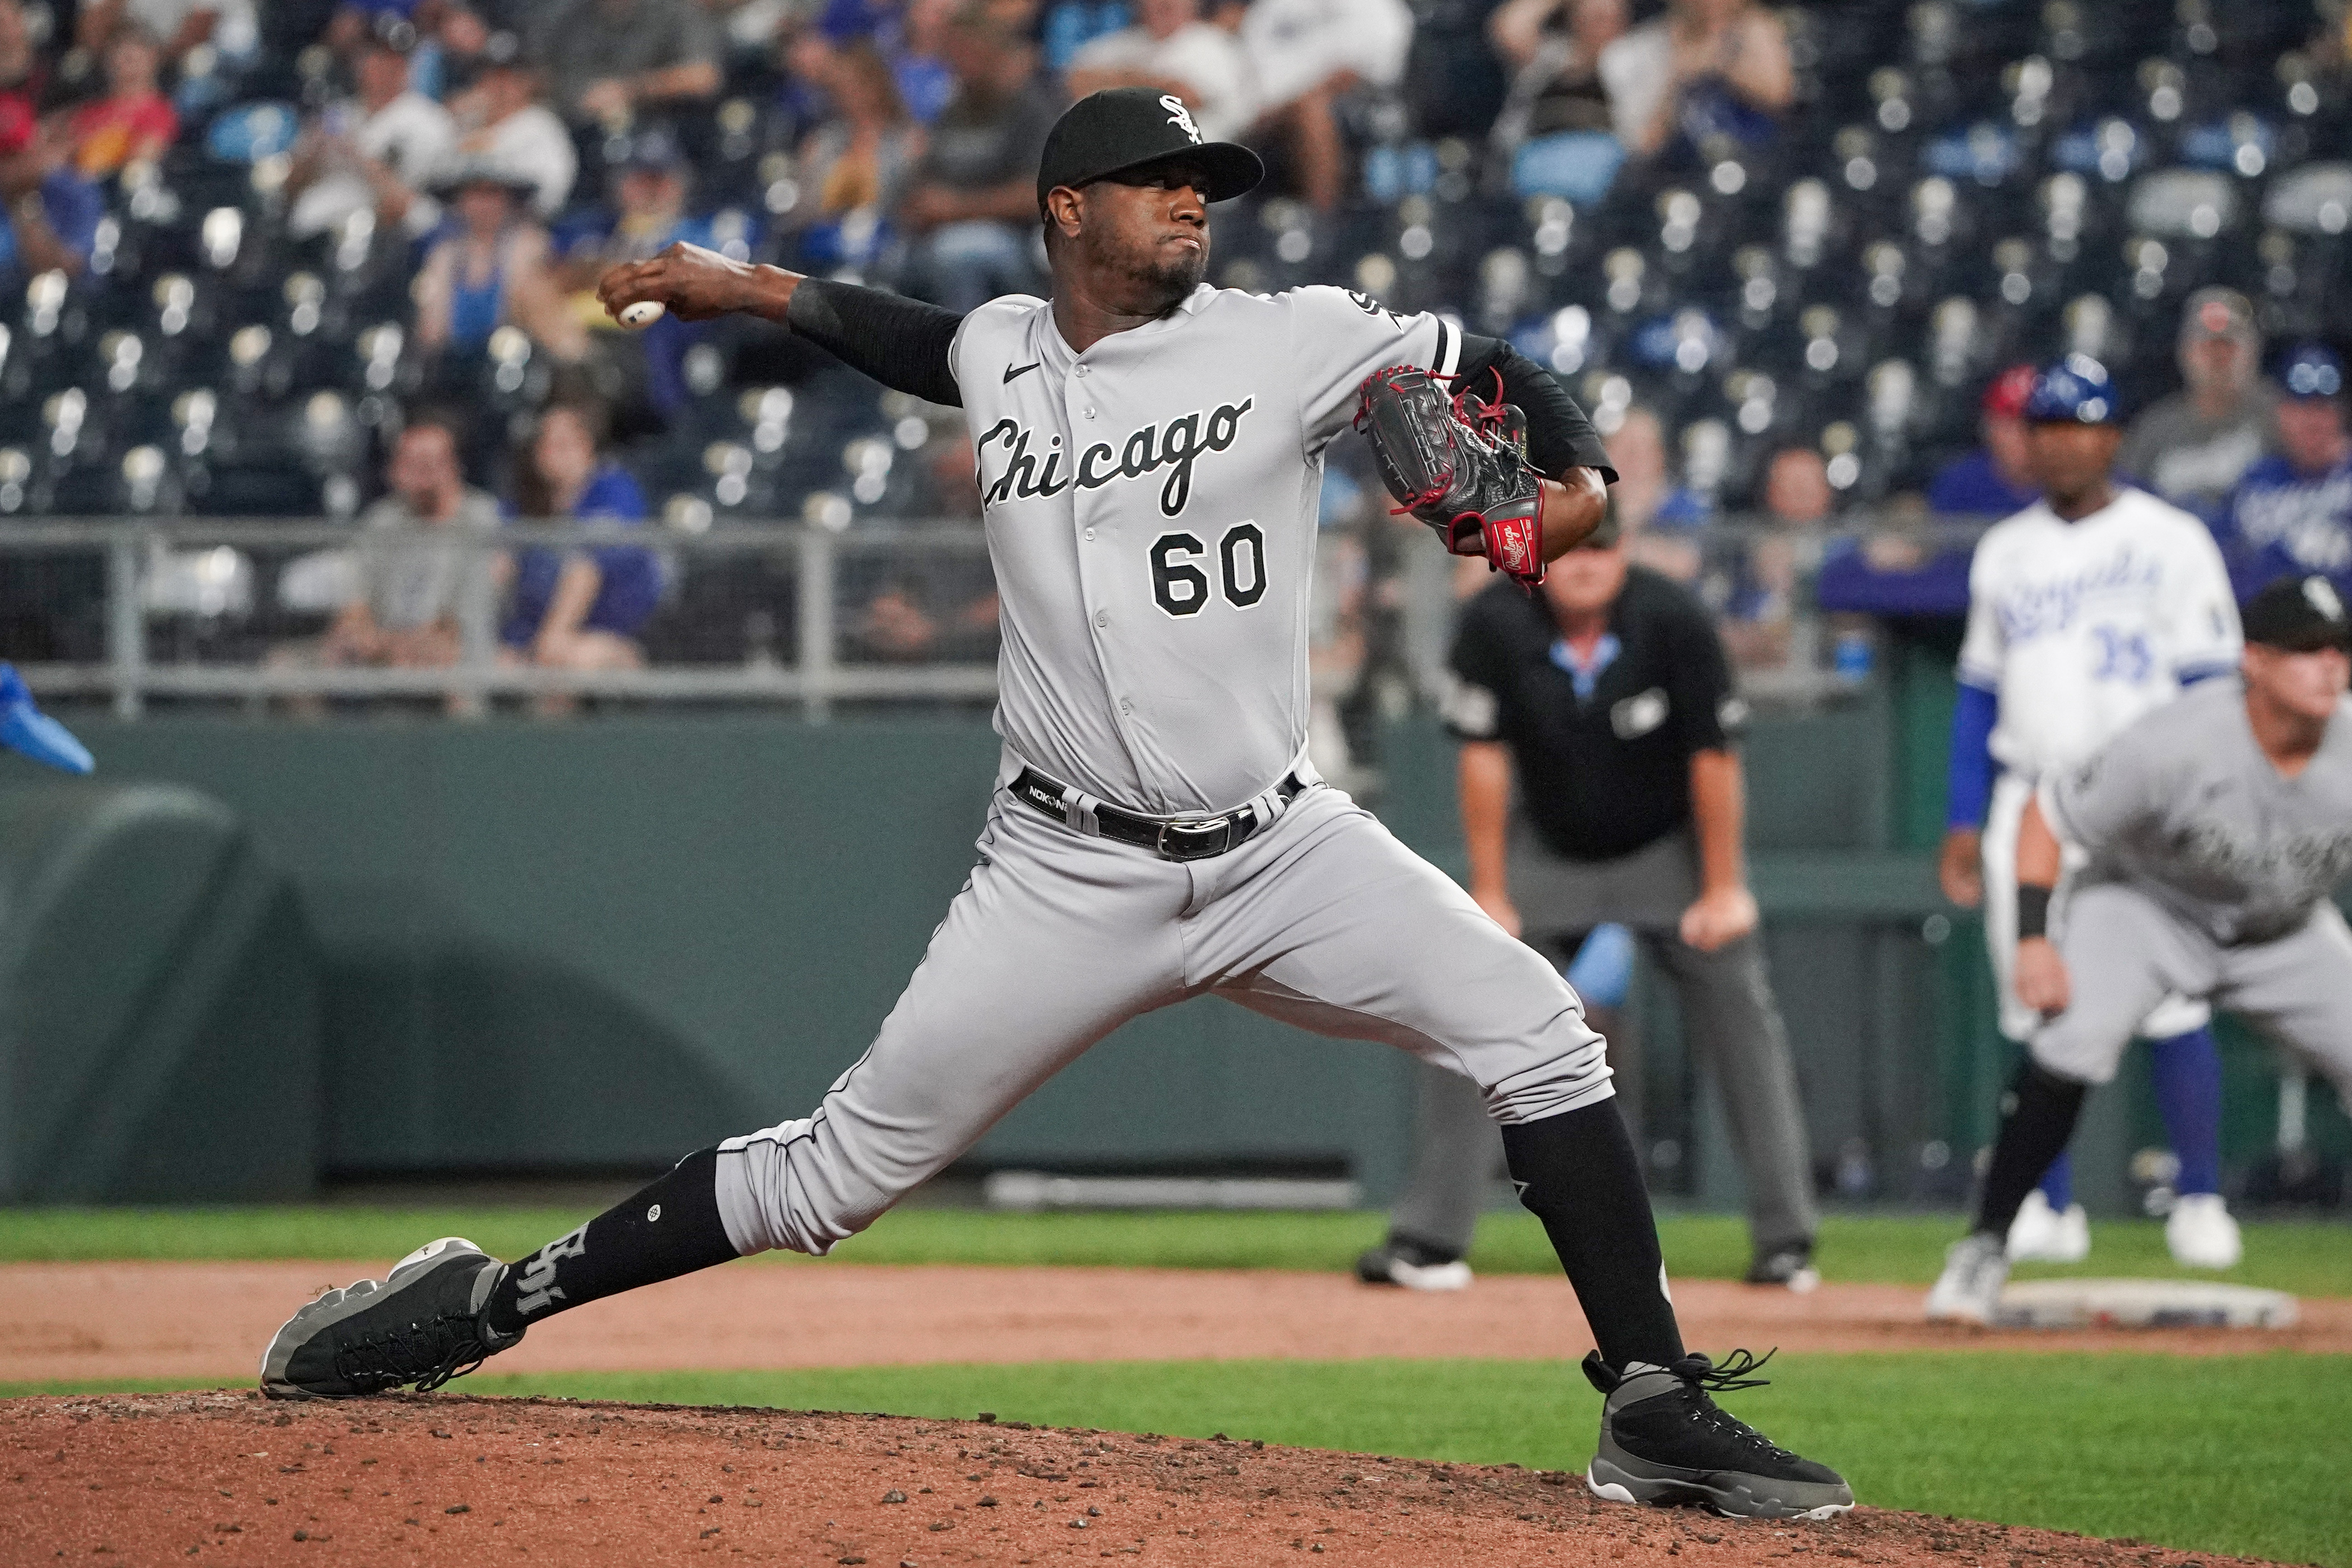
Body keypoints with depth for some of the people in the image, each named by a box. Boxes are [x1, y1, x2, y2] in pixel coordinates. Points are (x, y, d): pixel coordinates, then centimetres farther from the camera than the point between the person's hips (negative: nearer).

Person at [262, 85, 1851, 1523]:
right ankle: (482, 1305, 12)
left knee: (1539, 1035, -17)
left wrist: (1581, 484, -17)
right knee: (844, 1168, -1)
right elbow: (930, 344, 30)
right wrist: (747, 287, 22)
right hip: (1071, 874, 0)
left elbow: (1499, 370, 2)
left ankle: (1656, 1412, -9)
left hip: (1284, 851, 0)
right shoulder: (1002, 352, 6)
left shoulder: (1287, 339, -3)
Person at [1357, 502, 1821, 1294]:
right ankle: (1429, 1239, 0)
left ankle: (1786, 1238, -5)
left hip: (1669, 846, -1)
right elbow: (1484, 758, -14)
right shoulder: (1496, 626, -20)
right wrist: (1489, 895, -12)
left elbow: (1714, 758, -17)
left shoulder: (1674, 621, -23)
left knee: (1740, 1013, -9)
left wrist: (1722, 891, -13)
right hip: (1547, 849, 1)